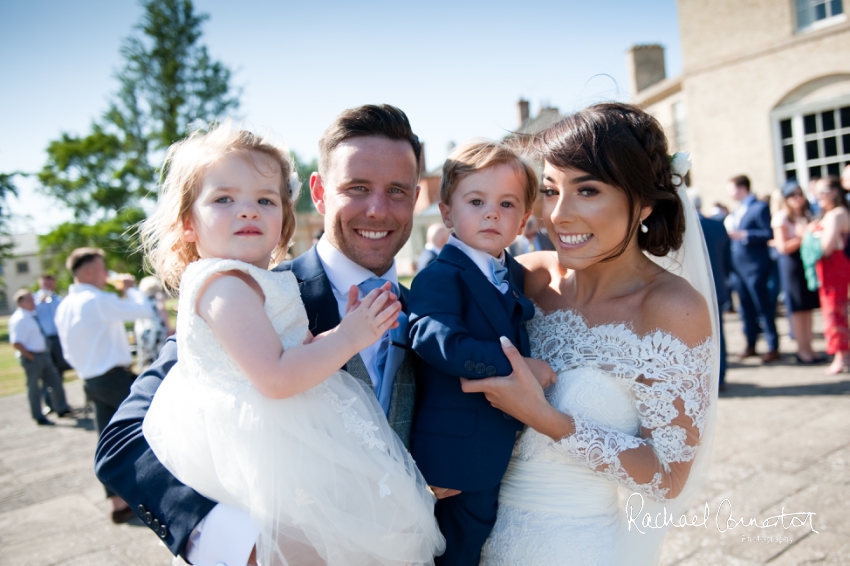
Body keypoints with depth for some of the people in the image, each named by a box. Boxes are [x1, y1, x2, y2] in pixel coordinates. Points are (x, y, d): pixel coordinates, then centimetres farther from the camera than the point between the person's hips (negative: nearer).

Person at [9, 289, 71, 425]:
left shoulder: (33, 315, 7)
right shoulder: (19, 319, -18)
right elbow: (16, 343, -23)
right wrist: (30, 356, -17)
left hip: (44, 354, 8)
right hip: (32, 357, -8)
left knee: (55, 381, 13)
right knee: (34, 387, 5)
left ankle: (62, 408, 25)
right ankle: (38, 417, 16)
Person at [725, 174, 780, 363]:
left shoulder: (760, 207, -8)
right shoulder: (737, 211, 16)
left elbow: (769, 234, -15)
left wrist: (743, 235, -21)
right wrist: (730, 232, 3)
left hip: (755, 266, -8)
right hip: (738, 266, 8)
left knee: (764, 307, -1)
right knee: (746, 308, 12)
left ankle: (773, 348, 7)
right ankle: (750, 345, 20)